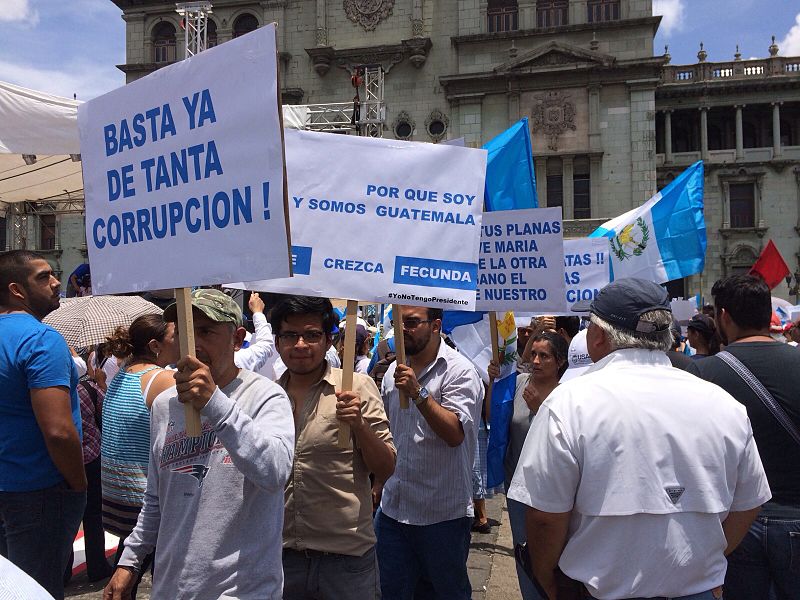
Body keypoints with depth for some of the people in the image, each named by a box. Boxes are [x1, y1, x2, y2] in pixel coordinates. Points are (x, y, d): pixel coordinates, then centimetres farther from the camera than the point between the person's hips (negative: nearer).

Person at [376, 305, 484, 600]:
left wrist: (419, 393, -32)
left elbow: (455, 433, -25)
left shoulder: (459, 371, -13)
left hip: (442, 514, -5)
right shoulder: (394, 370, 9)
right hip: (392, 507, 6)